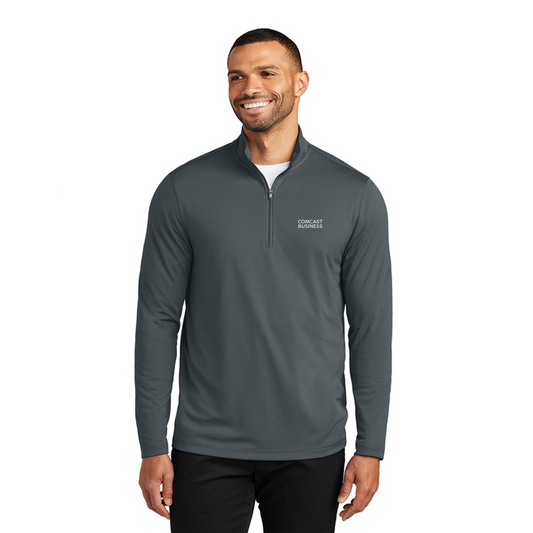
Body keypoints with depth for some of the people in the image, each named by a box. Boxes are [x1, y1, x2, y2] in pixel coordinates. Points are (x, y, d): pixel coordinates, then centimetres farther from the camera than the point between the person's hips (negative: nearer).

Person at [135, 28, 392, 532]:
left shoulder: (355, 195, -1)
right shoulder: (184, 190, -2)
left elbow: (371, 325, 1)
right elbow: (158, 320, 0)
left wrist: (371, 448, -1)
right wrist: (152, 447, -3)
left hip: (312, 452, 1)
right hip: (207, 448, 0)